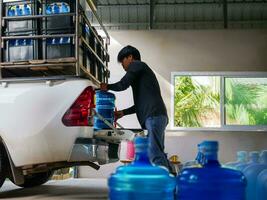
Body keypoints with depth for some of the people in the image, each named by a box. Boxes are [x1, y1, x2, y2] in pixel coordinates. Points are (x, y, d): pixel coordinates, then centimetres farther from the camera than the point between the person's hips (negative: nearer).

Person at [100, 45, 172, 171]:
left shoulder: (137, 65, 6)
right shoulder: (142, 71, 33)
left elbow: (123, 85, -3)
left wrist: (107, 87, 15)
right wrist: (123, 112, 29)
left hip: (154, 115, -10)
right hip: (158, 116, 10)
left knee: (155, 154, -17)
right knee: (158, 153, 9)